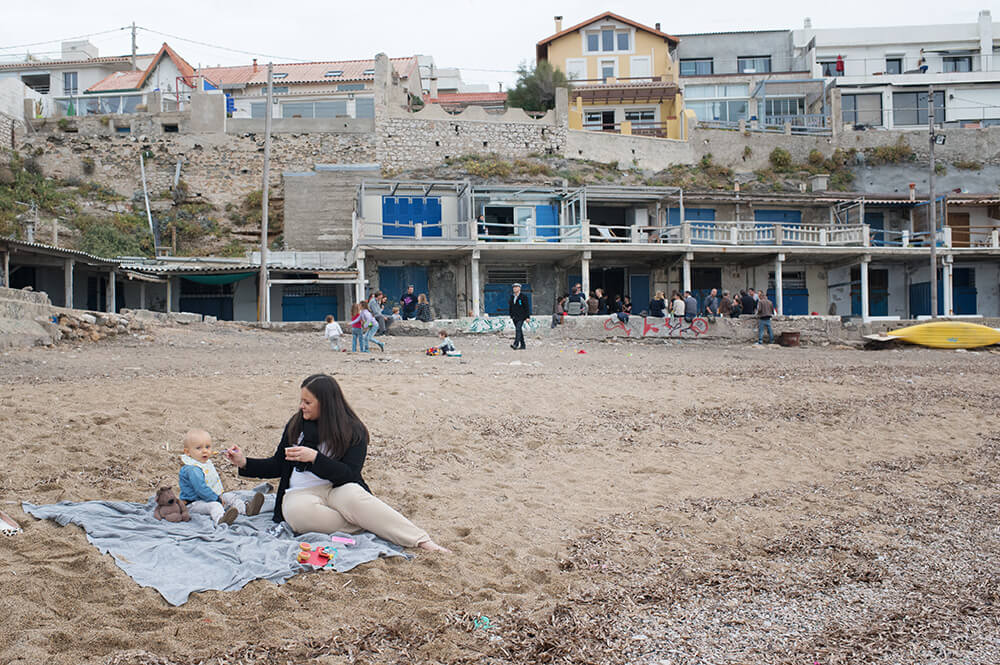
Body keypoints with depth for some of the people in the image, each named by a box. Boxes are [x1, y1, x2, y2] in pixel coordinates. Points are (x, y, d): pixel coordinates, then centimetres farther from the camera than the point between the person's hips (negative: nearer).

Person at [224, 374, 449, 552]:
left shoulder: (353, 431, -1)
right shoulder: (296, 425, 10)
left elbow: (349, 475, -11)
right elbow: (277, 465, 19)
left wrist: (314, 457, -22)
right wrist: (244, 463, 4)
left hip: (337, 490, -2)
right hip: (300, 494, 3)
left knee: (353, 496, -39)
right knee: (299, 511, -37)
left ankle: (422, 541, -41)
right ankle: (370, 526, -30)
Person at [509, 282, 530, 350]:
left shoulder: (523, 296, -6)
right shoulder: (512, 297, 10)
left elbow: (527, 307, -8)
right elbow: (510, 306, 17)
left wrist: (528, 317, -12)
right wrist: (511, 315, 13)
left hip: (521, 317, -6)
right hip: (514, 316, 6)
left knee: (518, 329, -19)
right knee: (519, 330, 9)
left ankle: (516, 344, -27)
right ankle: (522, 345, 16)